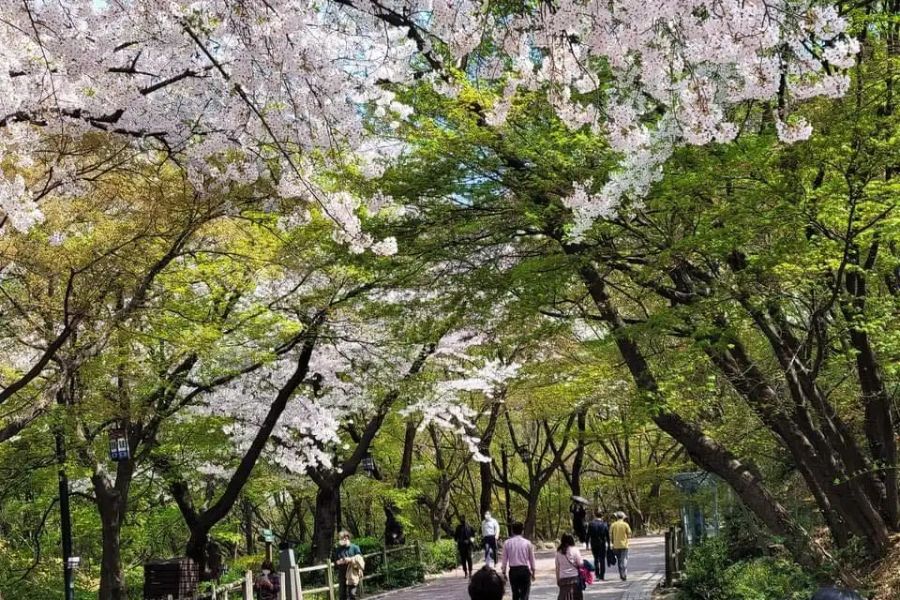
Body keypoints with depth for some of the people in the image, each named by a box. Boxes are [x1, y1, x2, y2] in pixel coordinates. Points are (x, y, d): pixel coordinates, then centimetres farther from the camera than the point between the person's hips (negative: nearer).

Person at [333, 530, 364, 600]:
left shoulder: (354, 547, -4)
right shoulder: (338, 549, 4)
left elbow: (360, 560, -6)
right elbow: (336, 562, 7)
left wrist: (351, 560, -17)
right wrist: (341, 561, -13)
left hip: (352, 575, -3)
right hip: (342, 575, 3)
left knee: (352, 594, -6)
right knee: (343, 594, 7)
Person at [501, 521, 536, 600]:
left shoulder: (507, 543, -1)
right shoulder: (527, 543, -2)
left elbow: (505, 559, 1)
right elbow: (531, 559, 4)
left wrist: (504, 573, 10)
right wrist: (533, 572, 16)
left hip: (513, 570, 1)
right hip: (525, 570, -1)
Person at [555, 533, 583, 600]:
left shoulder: (559, 552, 4)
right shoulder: (574, 550, -6)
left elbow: (557, 568, 8)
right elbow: (580, 564, -7)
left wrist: (558, 579, 15)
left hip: (563, 578, 3)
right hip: (574, 577, -3)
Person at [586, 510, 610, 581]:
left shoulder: (591, 524, -5)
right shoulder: (604, 524, -4)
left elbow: (588, 535, -5)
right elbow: (607, 535, -2)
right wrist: (608, 544, 6)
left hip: (594, 544, 0)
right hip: (602, 544, 0)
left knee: (596, 559, 17)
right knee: (602, 560, 6)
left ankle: (597, 573, 6)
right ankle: (602, 576, 4)